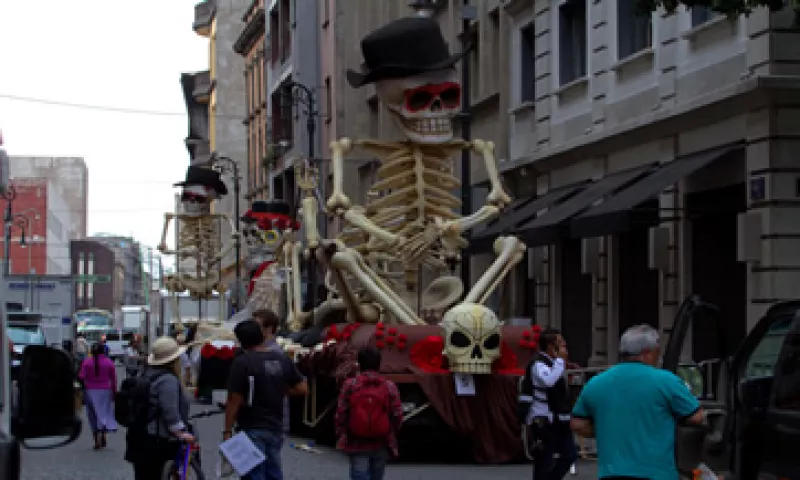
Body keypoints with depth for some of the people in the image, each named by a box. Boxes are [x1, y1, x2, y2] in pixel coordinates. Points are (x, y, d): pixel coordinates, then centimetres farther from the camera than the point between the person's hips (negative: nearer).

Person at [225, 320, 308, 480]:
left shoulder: (242, 363, -14)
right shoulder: (283, 360, 4)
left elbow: (234, 401, -16)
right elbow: (302, 389, 7)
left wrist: (227, 431, -9)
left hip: (252, 430, -6)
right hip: (276, 427, 6)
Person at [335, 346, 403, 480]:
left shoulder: (349, 385, -6)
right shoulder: (389, 386, -4)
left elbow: (341, 413, -6)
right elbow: (397, 415, -3)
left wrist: (340, 435, 8)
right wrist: (392, 436, 14)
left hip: (357, 444, -1)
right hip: (381, 444, 2)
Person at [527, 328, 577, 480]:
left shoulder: (554, 362, 17)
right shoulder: (538, 363, -14)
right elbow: (548, 380, -35)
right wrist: (560, 359, -25)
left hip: (558, 420, 9)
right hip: (544, 421, -9)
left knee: (570, 454, 8)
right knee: (544, 461, -4)